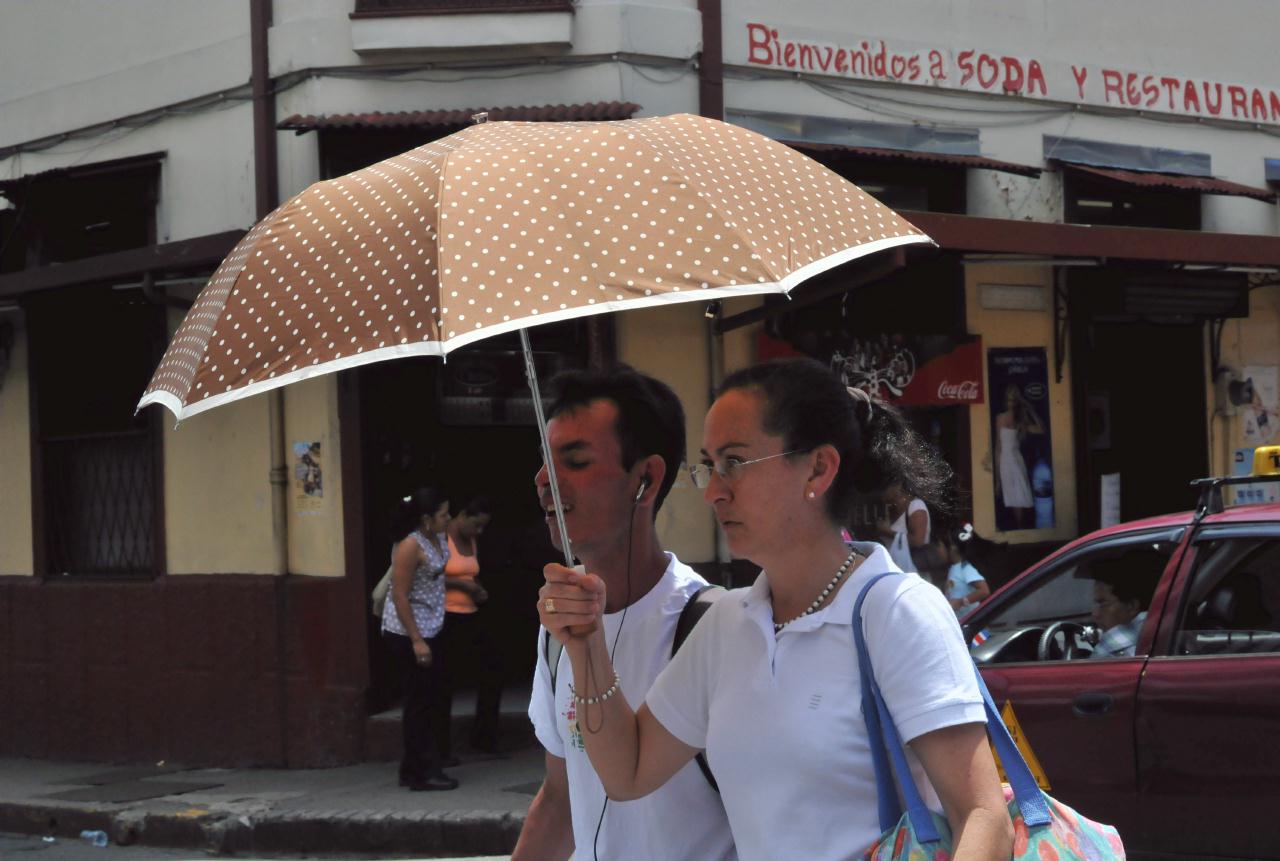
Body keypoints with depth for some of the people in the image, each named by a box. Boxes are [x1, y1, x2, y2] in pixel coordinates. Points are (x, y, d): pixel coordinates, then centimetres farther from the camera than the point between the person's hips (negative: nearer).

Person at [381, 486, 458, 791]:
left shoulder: (439, 539, 5)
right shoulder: (410, 546, -21)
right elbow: (400, 596, -21)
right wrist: (416, 641, -22)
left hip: (430, 629, 9)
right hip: (408, 632, -9)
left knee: (430, 698, 12)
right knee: (419, 701, -4)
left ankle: (414, 770, 21)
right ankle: (422, 773, 2)